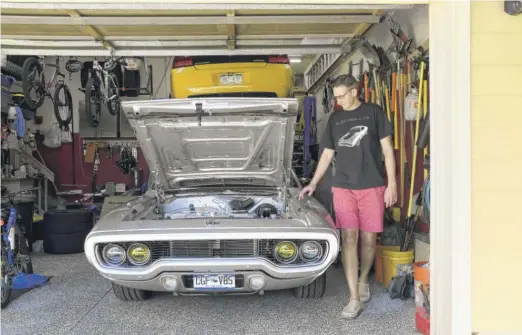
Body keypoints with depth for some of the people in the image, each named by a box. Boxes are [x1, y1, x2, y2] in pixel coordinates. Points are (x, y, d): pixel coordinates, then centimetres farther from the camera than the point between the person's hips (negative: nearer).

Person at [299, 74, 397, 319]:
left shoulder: (374, 112, 2)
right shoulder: (335, 119, 13)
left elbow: (387, 149, 2)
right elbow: (327, 154, 18)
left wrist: (392, 183, -5)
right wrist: (313, 184, 13)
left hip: (372, 187, -2)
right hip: (343, 188, 2)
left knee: (369, 239, 4)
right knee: (349, 239, -5)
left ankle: (363, 280, 30)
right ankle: (354, 298, -2)